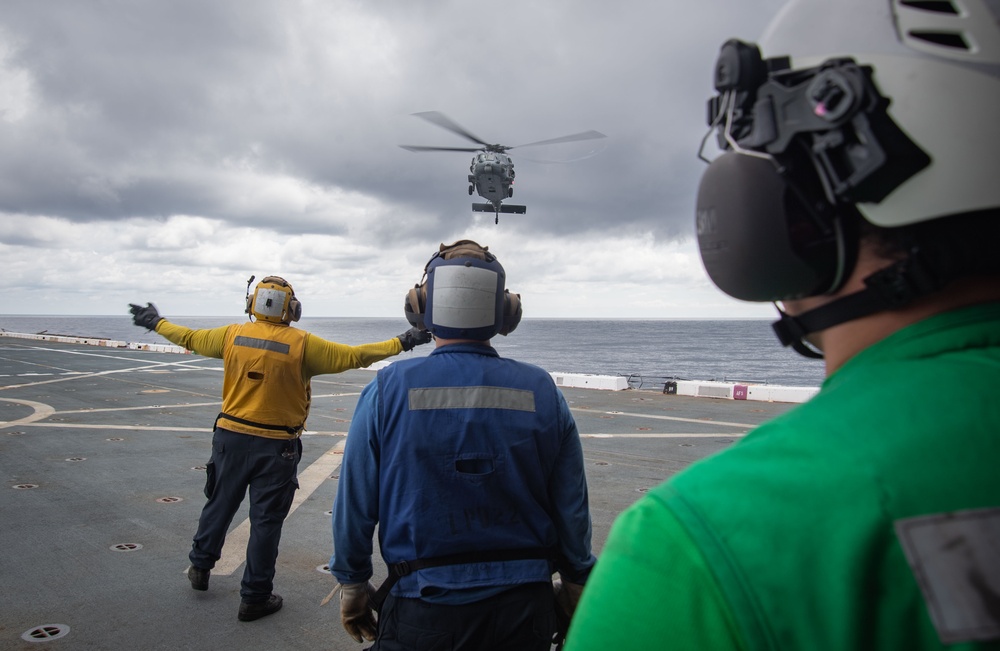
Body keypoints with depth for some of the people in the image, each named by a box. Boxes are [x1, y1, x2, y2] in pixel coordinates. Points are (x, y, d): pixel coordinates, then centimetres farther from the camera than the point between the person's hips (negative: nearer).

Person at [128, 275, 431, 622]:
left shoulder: (233, 335, -2)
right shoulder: (302, 343, -13)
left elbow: (189, 338, 12)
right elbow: (354, 356, -13)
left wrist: (156, 322, 30)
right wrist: (401, 343, -6)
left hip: (231, 437, 4)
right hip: (276, 447, -4)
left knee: (219, 503, 23)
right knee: (266, 521, 7)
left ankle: (200, 566, 41)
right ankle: (254, 598, 16)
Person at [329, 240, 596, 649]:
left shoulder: (388, 390, -10)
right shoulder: (541, 393, -6)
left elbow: (354, 503, -4)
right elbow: (572, 507, 1)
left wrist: (352, 585, 10)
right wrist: (575, 584, 15)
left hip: (422, 610, -1)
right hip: (524, 608, 2)